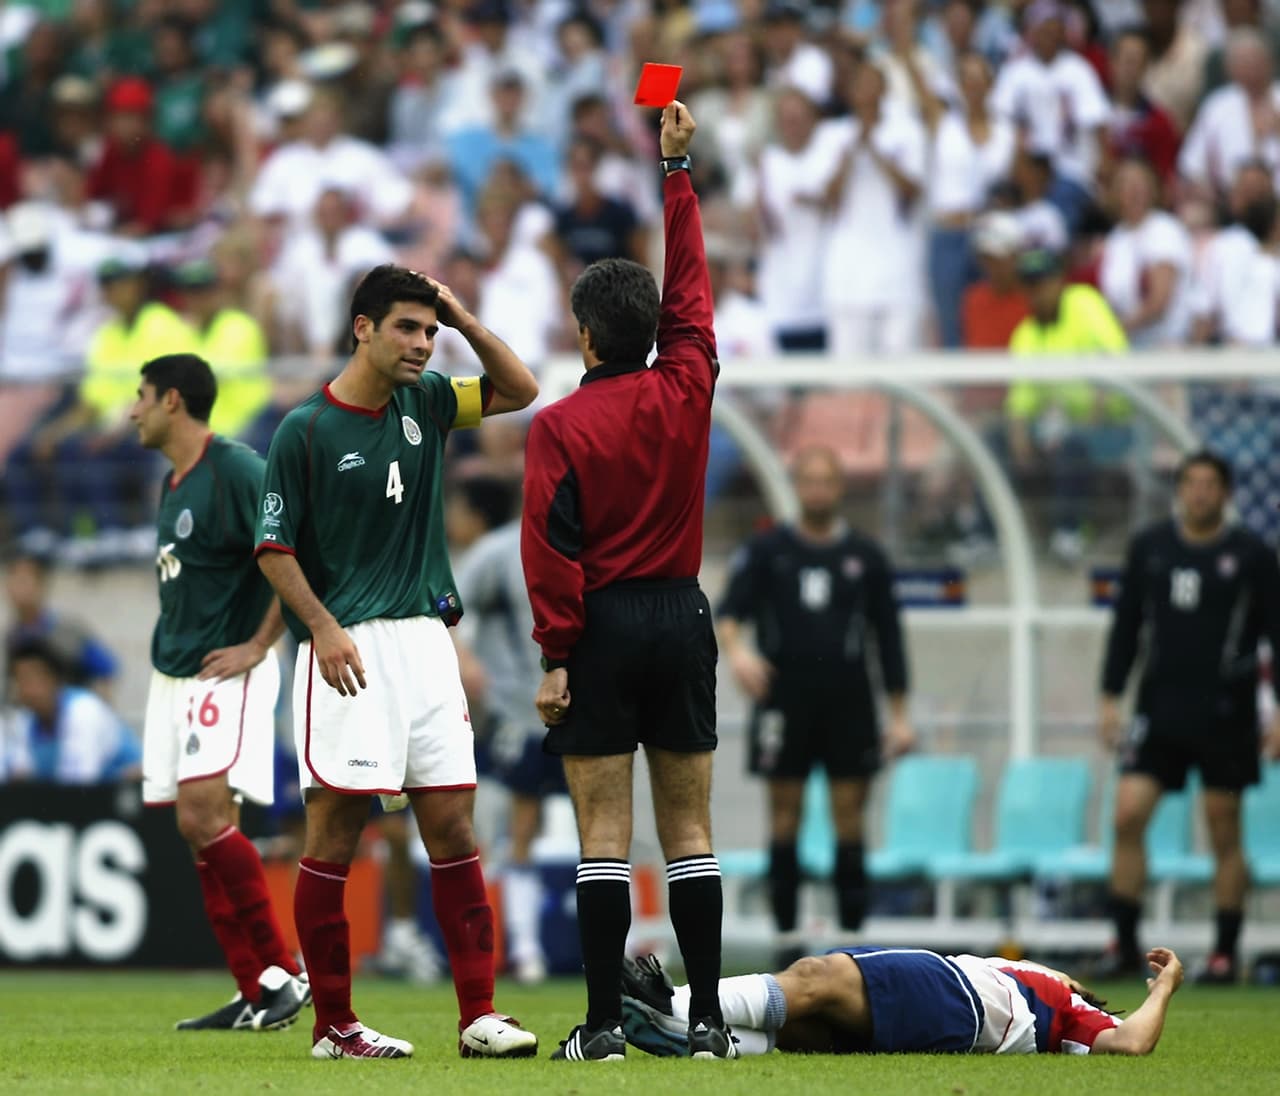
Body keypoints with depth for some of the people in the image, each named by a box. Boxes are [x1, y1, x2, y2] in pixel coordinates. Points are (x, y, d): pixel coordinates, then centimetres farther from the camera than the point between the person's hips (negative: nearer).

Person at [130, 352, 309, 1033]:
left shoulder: (235, 471, -12)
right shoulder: (173, 484, 16)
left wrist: (258, 645, -17)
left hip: (224, 674, -9)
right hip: (173, 674, 9)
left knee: (204, 815, -20)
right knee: (199, 830, 4)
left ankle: (282, 974, -15)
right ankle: (256, 993, 5)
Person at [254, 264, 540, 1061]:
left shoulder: (424, 403, 10)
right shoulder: (305, 430, -5)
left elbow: (520, 390, 15)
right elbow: (275, 548, -4)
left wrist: (465, 319, 2)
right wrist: (323, 629, -15)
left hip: (427, 636, 5)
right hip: (348, 649, -5)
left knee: (452, 822, 1)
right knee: (337, 831, -3)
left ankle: (480, 1016, -1)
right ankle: (333, 1026, 2)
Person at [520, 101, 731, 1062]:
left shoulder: (560, 426, -7)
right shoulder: (686, 391, 2)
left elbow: (550, 547, -11)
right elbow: (691, 290, 15)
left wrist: (556, 652, -8)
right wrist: (678, 170, 21)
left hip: (602, 624, -3)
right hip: (683, 618, 3)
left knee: (604, 832, -3)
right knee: (690, 828, 5)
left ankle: (604, 1022, -5)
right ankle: (707, 1017, 2)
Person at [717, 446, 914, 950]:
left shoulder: (866, 557, 8)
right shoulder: (766, 550, 6)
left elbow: (889, 639, 10)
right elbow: (731, 607, -7)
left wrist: (899, 715, 6)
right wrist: (735, 647, -30)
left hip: (848, 703, 0)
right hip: (784, 700, 0)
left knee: (849, 812, -3)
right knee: (785, 810, -1)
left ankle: (852, 925, 0)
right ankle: (784, 926, 2)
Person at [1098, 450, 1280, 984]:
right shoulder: (1149, 547, 7)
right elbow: (1127, 625, 12)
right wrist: (1111, 697, 7)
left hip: (1225, 716, -3)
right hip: (1159, 711, 3)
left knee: (1225, 833, 2)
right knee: (1128, 814, -7)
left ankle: (1225, 953, 10)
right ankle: (1125, 944, 1)